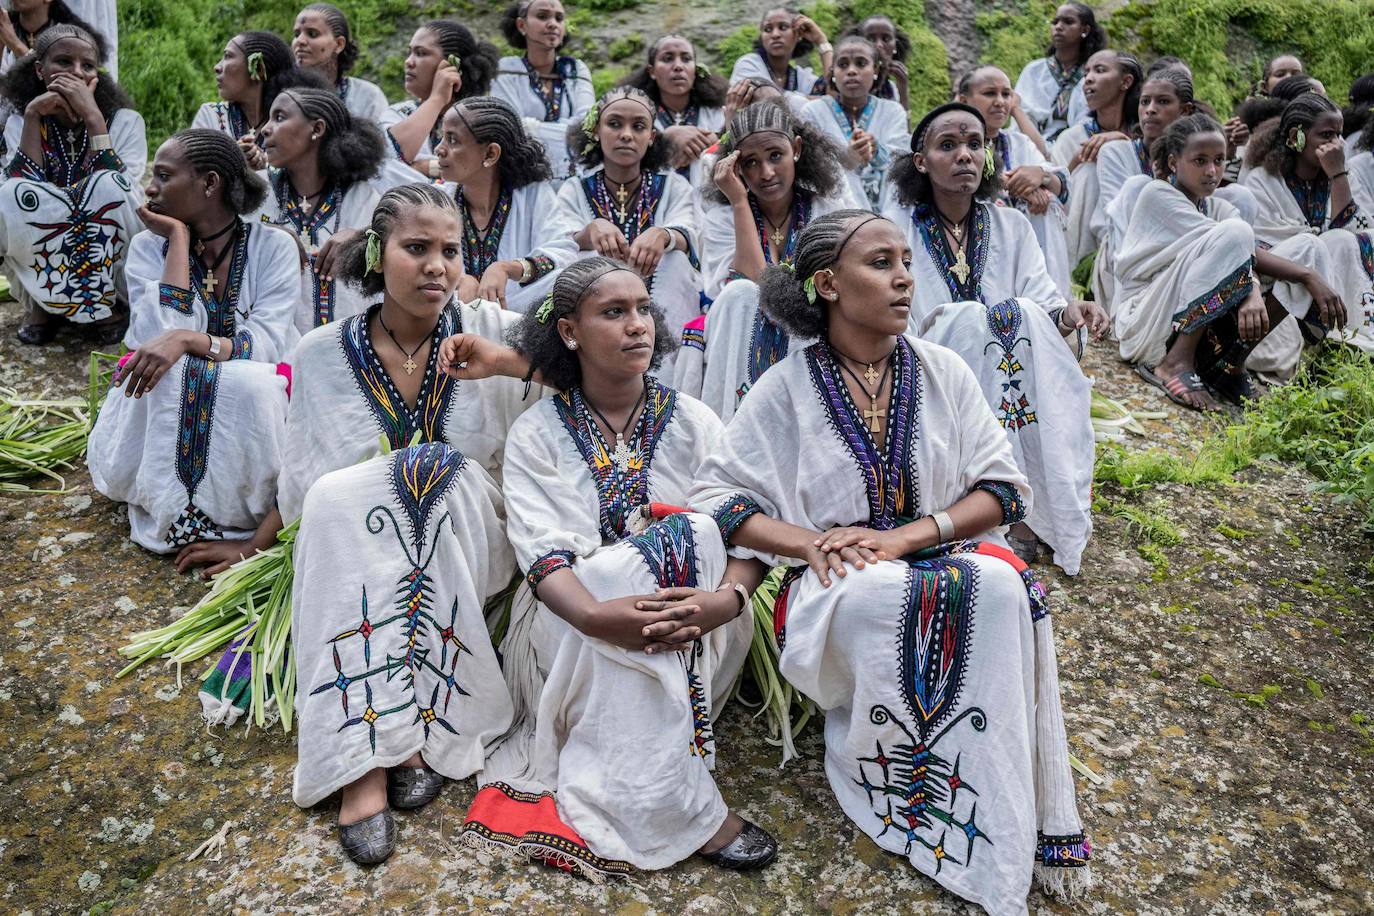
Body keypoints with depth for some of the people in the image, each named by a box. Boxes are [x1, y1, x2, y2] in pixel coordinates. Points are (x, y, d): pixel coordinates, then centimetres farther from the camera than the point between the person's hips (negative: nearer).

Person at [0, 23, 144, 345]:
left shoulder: (125, 121, -7)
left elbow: (119, 197, -22)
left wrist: (92, 116, -25)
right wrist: (32, 117, -19)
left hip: (114, 267, -1)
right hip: (40, 269, 2)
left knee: (106, 185, -28)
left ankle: (106, 302, -12)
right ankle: (42, 304, -8)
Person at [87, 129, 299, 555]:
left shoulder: (273, 246, -7)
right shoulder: (149, 246, -2)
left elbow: (265, 345, -19)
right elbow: (161, 335, -19)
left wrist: (186, 339, -35)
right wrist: (179, 239, -16)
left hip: (245, 407, -1)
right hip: (165, 401, 1)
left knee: (249, 382, -35)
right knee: (172, 372, -32)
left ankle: (231, 511, -16)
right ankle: (169, 511, -18)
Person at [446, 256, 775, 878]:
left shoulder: (694, 424, 5)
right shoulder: (537, 434, 2)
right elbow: (543, 550, -13)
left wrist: (724, 600, -29)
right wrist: (596, 615, -36)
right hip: (568, 627, -1)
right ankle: (679, 808, -31)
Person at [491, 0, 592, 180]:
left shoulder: (577, 69, 12)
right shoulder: (506, 71, 4)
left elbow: (586, 123, -3)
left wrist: (532, 127, -10)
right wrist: (570, 129, -8)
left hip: (573, 178, 2)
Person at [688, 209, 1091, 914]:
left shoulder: (942, 372, 4)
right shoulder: (786, 389, -2)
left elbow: (1003, 488, 1)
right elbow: (714, 496, -4)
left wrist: (909, 536, -16)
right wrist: (809, 540, -19)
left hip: (946, 555, 2)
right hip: (839, 582, -2)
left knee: (1001, 586, -32)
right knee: (885, 599, -36)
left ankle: (1022, 822, -20)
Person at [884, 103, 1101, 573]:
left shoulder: (1011, 227, 10)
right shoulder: (896, 228, 0)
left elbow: (1044, 300, -2)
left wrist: (1067, 316, -25)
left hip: (1009, 386, 3)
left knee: (1028, 317, -26)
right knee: (971, 318, -29)